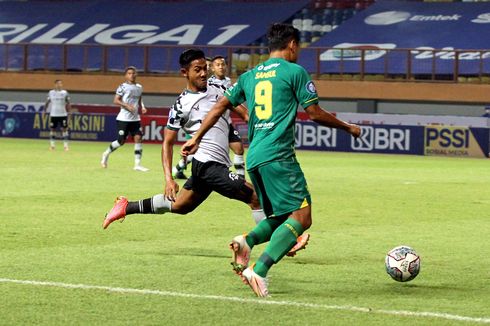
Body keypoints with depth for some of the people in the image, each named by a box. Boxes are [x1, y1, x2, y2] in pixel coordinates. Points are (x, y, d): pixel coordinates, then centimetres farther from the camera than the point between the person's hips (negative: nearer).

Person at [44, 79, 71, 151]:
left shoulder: (65, 93, 0)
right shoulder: (51, 93, 2)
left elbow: (68, 103, 2)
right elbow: (47, 102, 10)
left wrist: (69, 112, -7)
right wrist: (45, 111, 5)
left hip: (63, 115, -1)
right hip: (53, 114, 1)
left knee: (64, 129, -4)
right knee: (52, 129, 3)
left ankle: (65, 145, 0)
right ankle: (52, 145, 11)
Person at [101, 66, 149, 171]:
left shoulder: (139, 87, 12)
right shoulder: (123, 87, -6)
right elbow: (116, 100, -10)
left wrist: (142, 107, 4)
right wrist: (127, 106, -22)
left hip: (135, 118, 5)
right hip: (123, 118, -5)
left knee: (138, 138, -8)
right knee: (121, 141, -4)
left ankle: (137, 164, -6)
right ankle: (106, 154, 22)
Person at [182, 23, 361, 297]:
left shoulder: (250, 76, 19)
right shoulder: (294, 71, 1)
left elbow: (220, 107, 22)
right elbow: (315, 113, 1)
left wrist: (196, 139, 30)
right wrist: (348, 127, 16)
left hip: (254, 158, 8)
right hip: (278, 156, -8)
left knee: (280, 217, 18)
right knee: (301, 216, -11)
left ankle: (248, 241, -12)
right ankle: (259, 271, -28)